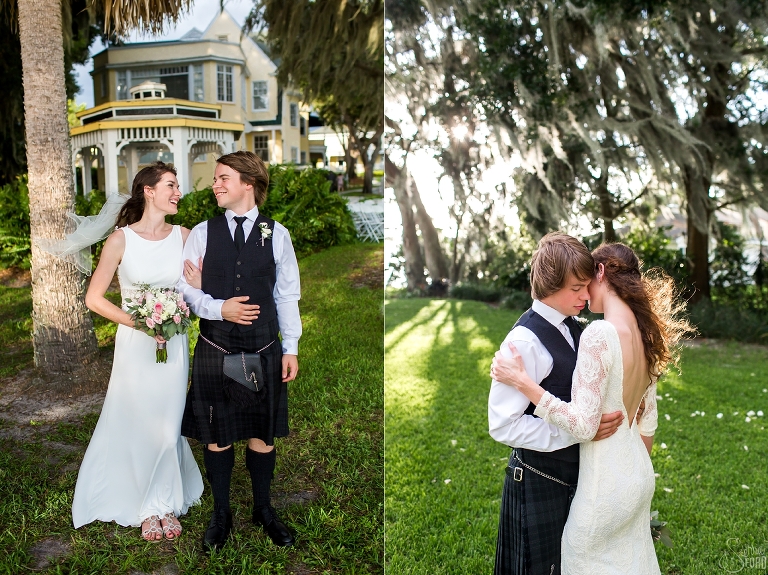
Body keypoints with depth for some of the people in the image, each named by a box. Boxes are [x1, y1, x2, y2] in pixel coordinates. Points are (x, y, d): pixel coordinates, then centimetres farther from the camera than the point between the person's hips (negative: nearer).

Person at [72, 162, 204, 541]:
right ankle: (146, 507, 29)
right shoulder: (121, 240, -9)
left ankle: (166, 503, 29)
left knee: (168, 426, 10)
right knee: (137, 426, 9)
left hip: (173, 343, 2)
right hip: (135, 345, -2)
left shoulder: (183, 236, -1)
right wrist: (141, 323, -14)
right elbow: (94, 299, -6)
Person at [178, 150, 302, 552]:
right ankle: (221, 514, 32)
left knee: (262, 435, 12)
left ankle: (263, 509, 34)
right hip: (214, 350, 1)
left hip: (264, 352, 0)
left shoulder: (276, 234, -1)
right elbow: (184, 285, 3)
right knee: (216, 436, 11)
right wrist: (218, 308, -15)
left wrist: (291, 348, 2)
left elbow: (287, 294, 3)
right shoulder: (202, 232, 1)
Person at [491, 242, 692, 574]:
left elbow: (583, 425, -27)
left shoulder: (600, 334, -25)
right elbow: (647, 423, 10)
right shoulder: (646, 335, 2)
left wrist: (521, 381, -24)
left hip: (605, 484, -8)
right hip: (639, 474, 8)